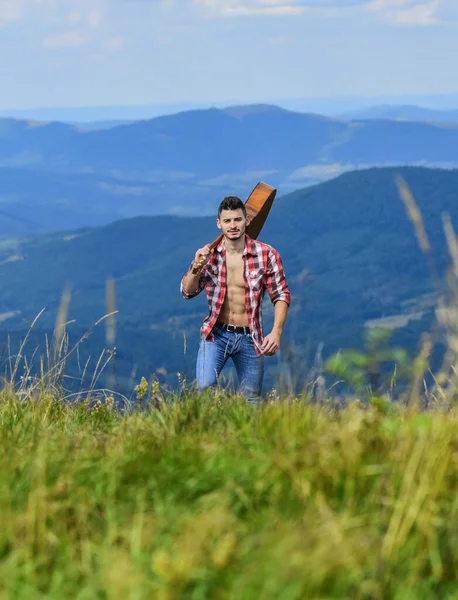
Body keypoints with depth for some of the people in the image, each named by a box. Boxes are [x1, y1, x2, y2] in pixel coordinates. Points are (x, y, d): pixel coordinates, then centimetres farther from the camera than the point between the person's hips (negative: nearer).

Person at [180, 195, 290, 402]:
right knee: (203, 388, -19)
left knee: (251, 400, 7)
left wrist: (276, 332, -15)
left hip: (250, 338, 0)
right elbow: (188, 292, 3)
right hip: (216, 334, 0)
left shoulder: (267, 254, -6)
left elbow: (281, 295, -3)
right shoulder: (208, 254, 0)